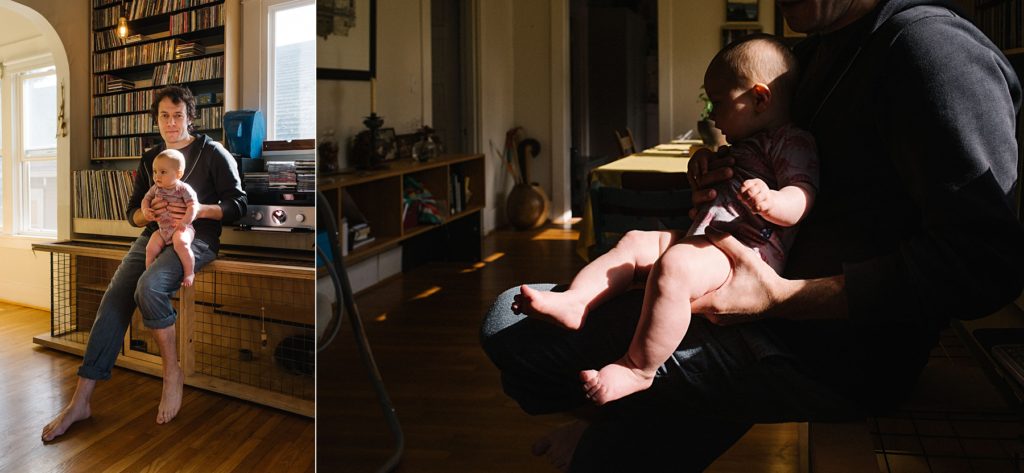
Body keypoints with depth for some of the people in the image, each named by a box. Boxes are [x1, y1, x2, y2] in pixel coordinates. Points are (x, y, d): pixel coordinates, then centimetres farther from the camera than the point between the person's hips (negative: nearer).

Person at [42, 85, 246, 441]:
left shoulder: (213, 153, 2)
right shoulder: (150, 159, 18)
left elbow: (237, 204, -2)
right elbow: (132, 213, 18)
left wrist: (199, 210, -19)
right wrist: (148, 214, -6)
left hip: (195, 237, -5)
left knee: (149, 286, -34)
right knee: (113, 300, -17)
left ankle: (173, 372, -14)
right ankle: (80, 401, -16)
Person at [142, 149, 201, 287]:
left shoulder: (183, 189, -10)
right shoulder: (155, 188, 9)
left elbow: (193, 205, -16)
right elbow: (146, 199, 22)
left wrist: (185, 221, -29)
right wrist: (145, 210, 0)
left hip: (181, 228, -6)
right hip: (162, 229, 6)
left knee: (181, 243, -34)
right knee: (151, 249, -11)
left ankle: (189, 273, -21)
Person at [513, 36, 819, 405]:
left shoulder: (791, 141, -3)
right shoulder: (743, 146, 28)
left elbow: (802, 199, -19)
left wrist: (770, 201, -37)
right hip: (703, 238, 11)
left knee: (673, 266, -35)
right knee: (633, 242, 7)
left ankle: (637, 369, -30)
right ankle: (574, 302, -11)